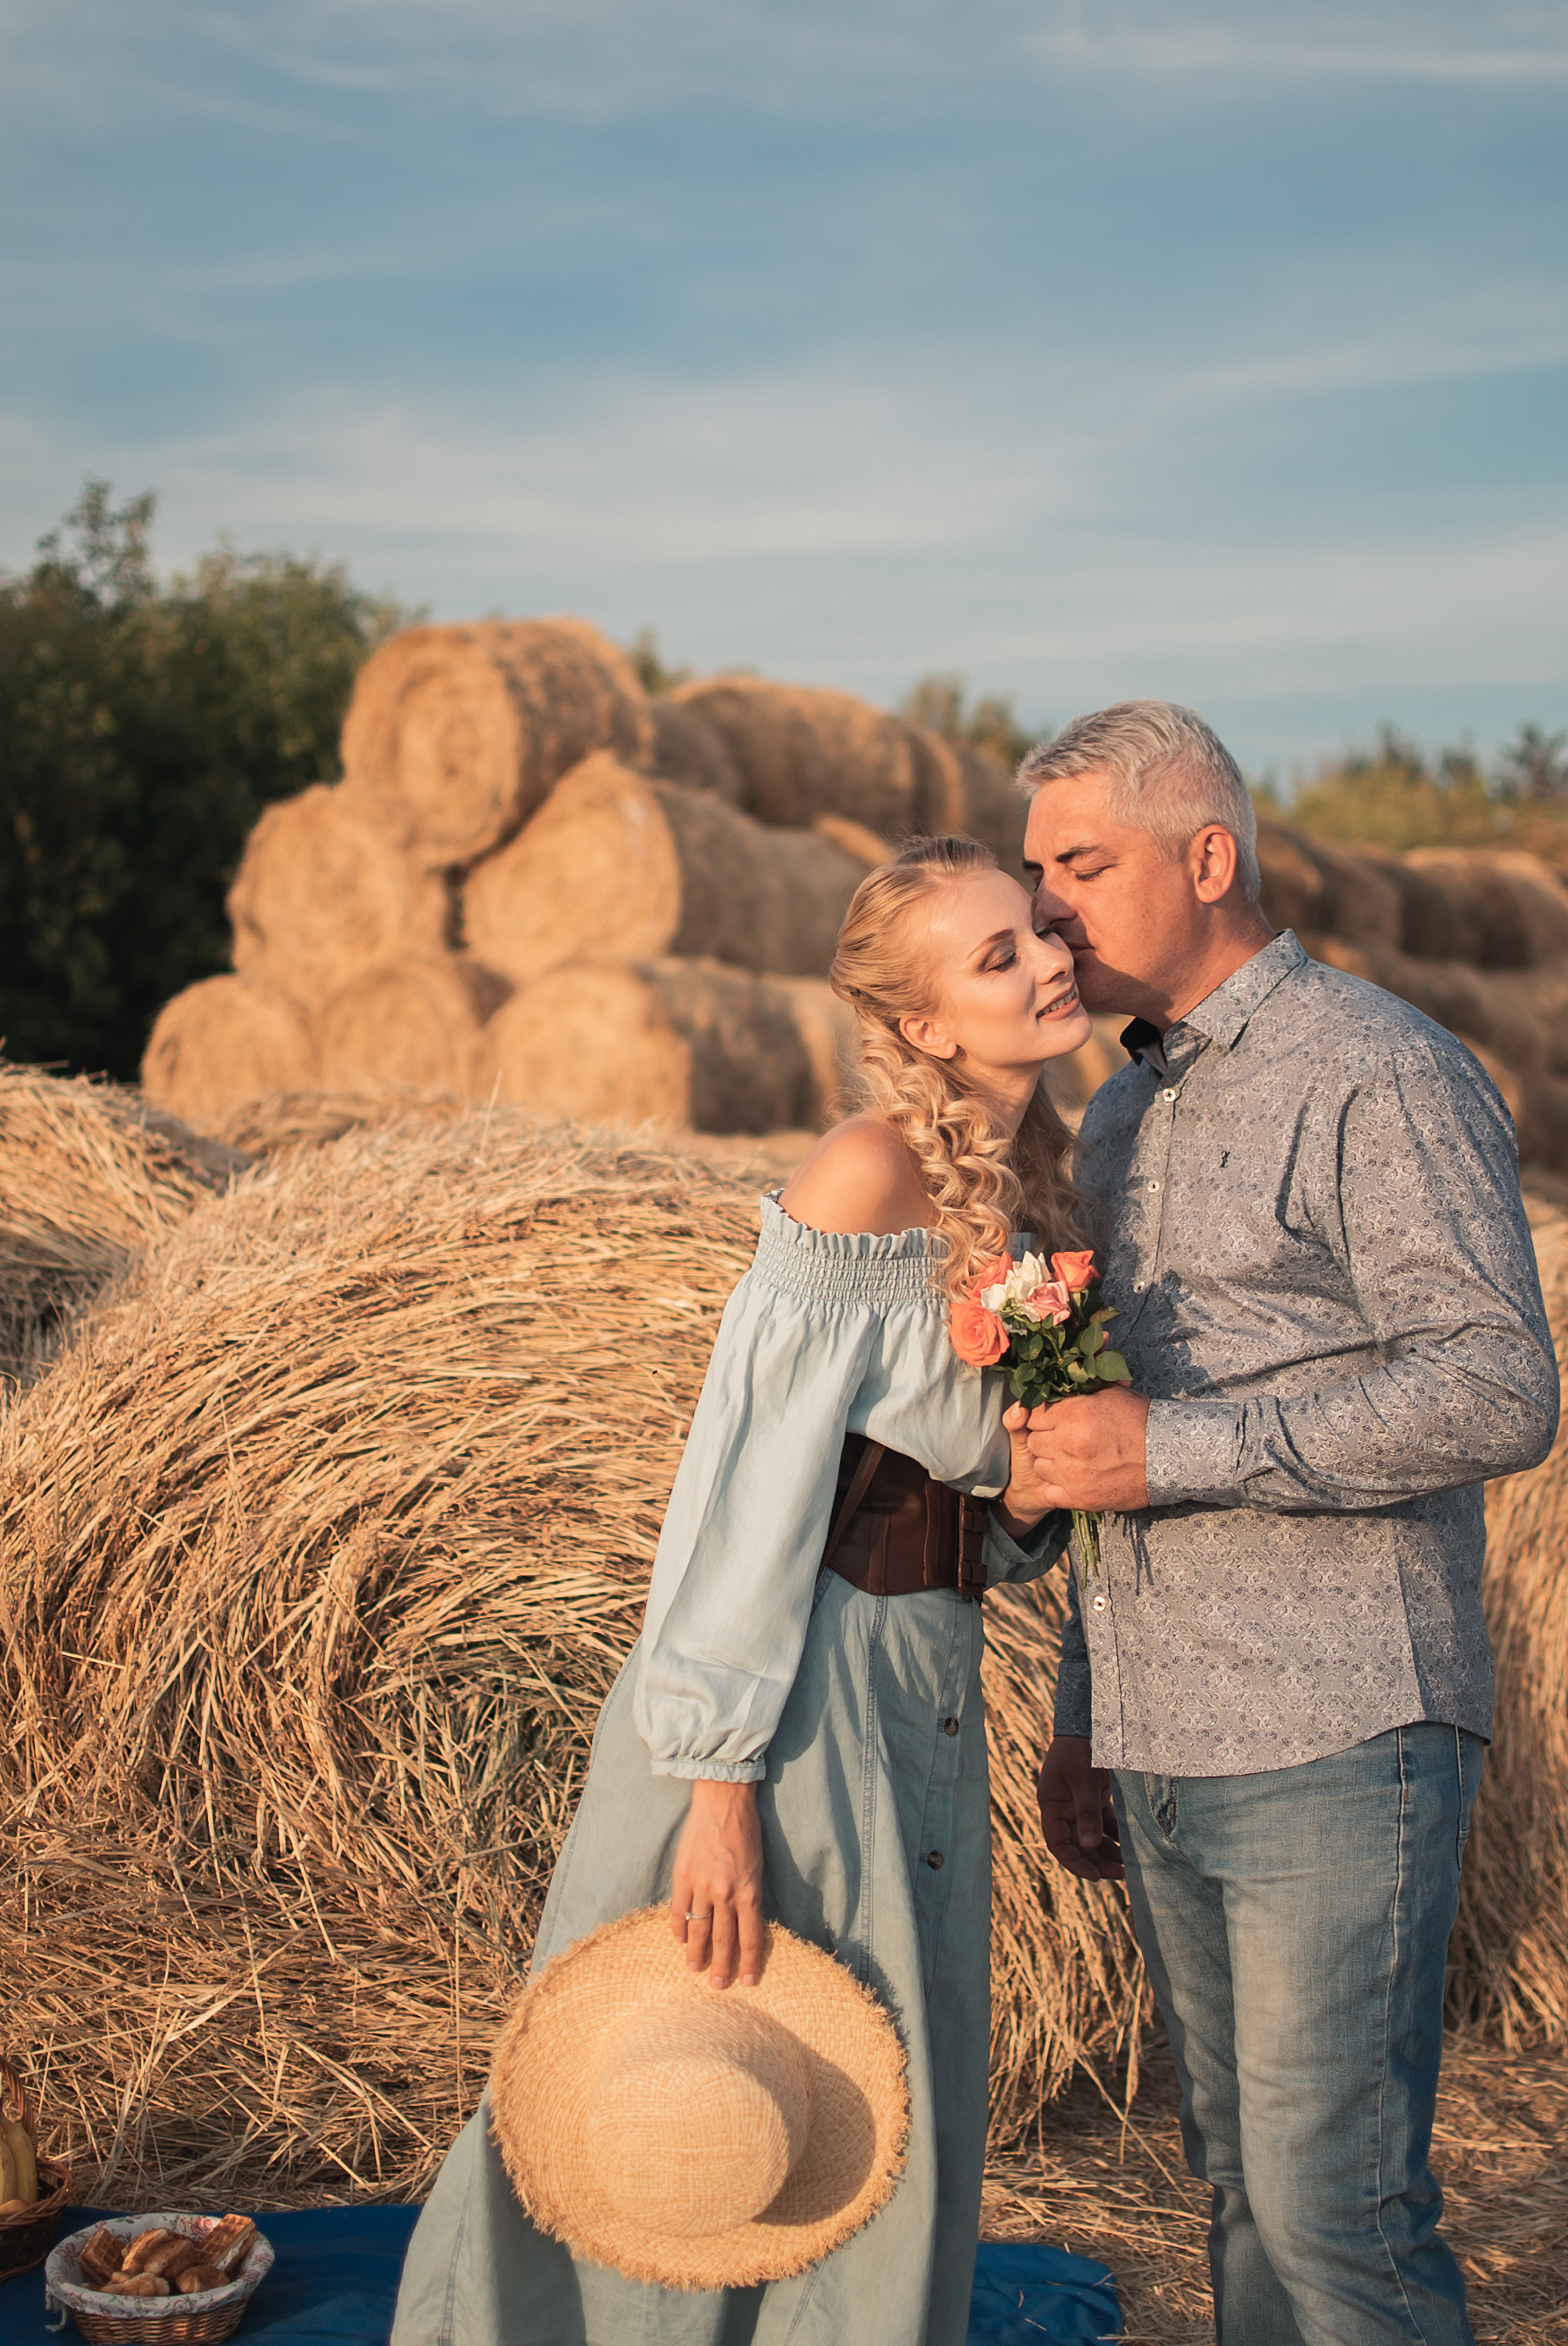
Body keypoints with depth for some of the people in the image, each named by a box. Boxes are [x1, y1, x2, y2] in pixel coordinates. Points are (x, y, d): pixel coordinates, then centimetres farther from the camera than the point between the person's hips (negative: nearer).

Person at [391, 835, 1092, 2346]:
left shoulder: (1031, 1185, 7)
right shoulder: (868, 1173, -17)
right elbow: (754, 1471, -19)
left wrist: (1030, 1498, -6)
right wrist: (721, 1780, -21)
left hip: (919, 1695, 8)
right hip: (789, 1685, -8)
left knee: (892, 2145, 16)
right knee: (680, 2127, 7)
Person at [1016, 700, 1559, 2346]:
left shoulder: (1383, 1078, -10)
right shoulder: (1124, 1118, 16)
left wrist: (1174, 1450, -22)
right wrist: (1082, 1719, 21)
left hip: (1338, 1738, -8)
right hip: (1168, 1751, 8)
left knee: (1333, 2197, -6)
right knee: (1243, 2176, 14)